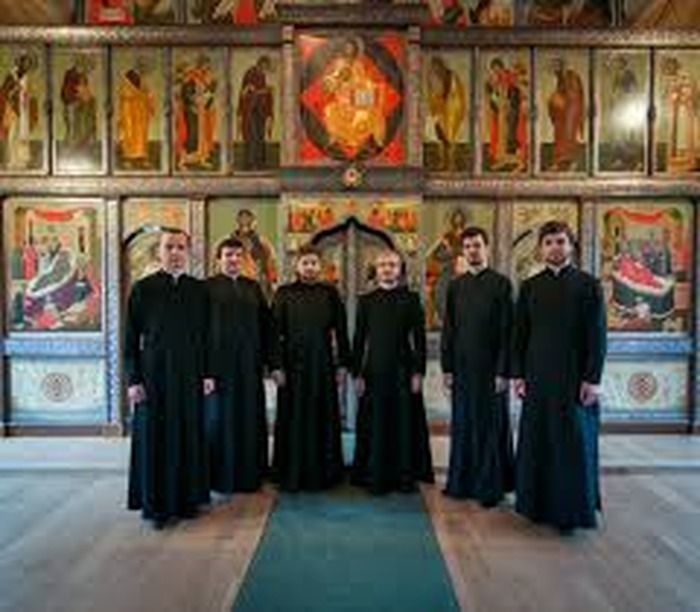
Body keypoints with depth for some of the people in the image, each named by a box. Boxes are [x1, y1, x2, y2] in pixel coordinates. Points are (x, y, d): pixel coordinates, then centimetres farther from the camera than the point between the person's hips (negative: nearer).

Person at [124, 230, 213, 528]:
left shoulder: (199, 290, 5)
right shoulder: (143, 288, -2)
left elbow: (205, 335, 7)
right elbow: (131, 337, -2)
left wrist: (207, 373, 2)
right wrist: (133, 379, -7)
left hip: (189, 375, 2)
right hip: (154, 375, -2)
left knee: (189, 437, 8)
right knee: (154, 439, 5)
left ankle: (187, 499, 23)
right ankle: (156, 505, 19)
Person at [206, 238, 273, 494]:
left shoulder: (253, 288, 12)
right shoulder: (208, 287, 0)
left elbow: (265, 325, 11)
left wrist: (266, 359, 4)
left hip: (249, 365, 4)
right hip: (219, 364, -4)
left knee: (250, 419, 8)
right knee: (220, 418, 5)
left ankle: (249, 475, 21)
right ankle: (221, 477, 17)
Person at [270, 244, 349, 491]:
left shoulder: (330, 293, 5)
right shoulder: (284, 293, 1)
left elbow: (340, 330, 5)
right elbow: (276, 332, -1)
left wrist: (342, 363, 1)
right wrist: (277, 365, -7)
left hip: (323, 364, 1)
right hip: (294, 363, -1)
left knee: (323, 418, 7)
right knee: (294, 419, 5)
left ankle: (323, 473, 21)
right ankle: (292, 475, 18)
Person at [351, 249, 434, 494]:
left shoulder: (411, 299, 4)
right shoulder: (366, 301, 6)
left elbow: (419, 338, 2)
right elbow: (359, 339, 5)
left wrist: (418, 372, -4)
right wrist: (357, 374, -1)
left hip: (403, 369, 0)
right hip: (375, 370, 1)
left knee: (405, 423, 5)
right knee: (375, 425, 4)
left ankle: (405, 476, 17)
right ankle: (375, 477, 15)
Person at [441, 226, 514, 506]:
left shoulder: (501, 283, -3)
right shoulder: (455, 286, 8)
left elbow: (507, 331, -6)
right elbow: (448, 329, 8)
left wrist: (503, 371, -11)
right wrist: (447, 367, 3)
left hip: (490, 367, -3)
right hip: (462, 367, 4)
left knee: (490, 426, 5)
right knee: (462, 425, 10)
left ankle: (491, 486, 17)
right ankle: (461, 482, 23)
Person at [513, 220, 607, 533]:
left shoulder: (588, 284, -1)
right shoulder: (529, 286, 7)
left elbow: (597, 336, -4)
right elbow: (520, 334, 7)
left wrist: (593, 378, -9)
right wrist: (518, 374, 2)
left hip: (575, 377, -2)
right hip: (538, 377, 3)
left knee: (574, 444, 4)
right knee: (537, 442, 8)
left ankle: (572, 509, 18)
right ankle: (538, 504, 22)